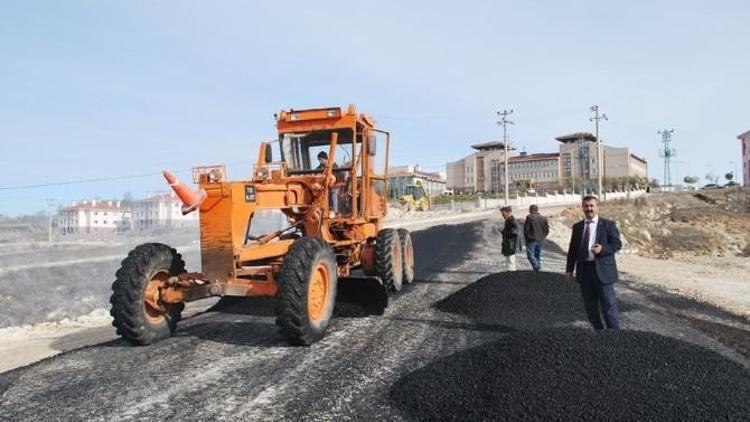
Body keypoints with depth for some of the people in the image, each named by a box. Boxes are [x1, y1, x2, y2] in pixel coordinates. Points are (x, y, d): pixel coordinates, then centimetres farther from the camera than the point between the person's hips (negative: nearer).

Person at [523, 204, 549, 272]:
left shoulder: (529, 217, -9)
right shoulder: (543, 218, 7)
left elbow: (526, 228, -11)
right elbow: (547, 230, 6)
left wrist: (526, 238, 1)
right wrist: (542, 237, 15)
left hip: (531, 239, -6)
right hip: (540, 240, 6)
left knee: (530, 255, -6)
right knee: (538, 255, 15)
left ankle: (536, 266, -27)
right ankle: (537, 270, 17)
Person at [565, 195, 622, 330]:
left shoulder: (608, 224, 0)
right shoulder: (577, 227, 10)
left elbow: (617, 244, -3)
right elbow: (572, 249, 12)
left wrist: (603, 249, -21)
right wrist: (569, 269, 8)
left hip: (602, 270, -4)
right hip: (584, 270, 4)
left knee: (609, 304, -1)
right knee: (590, 305, 12)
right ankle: (598, 330, 26)